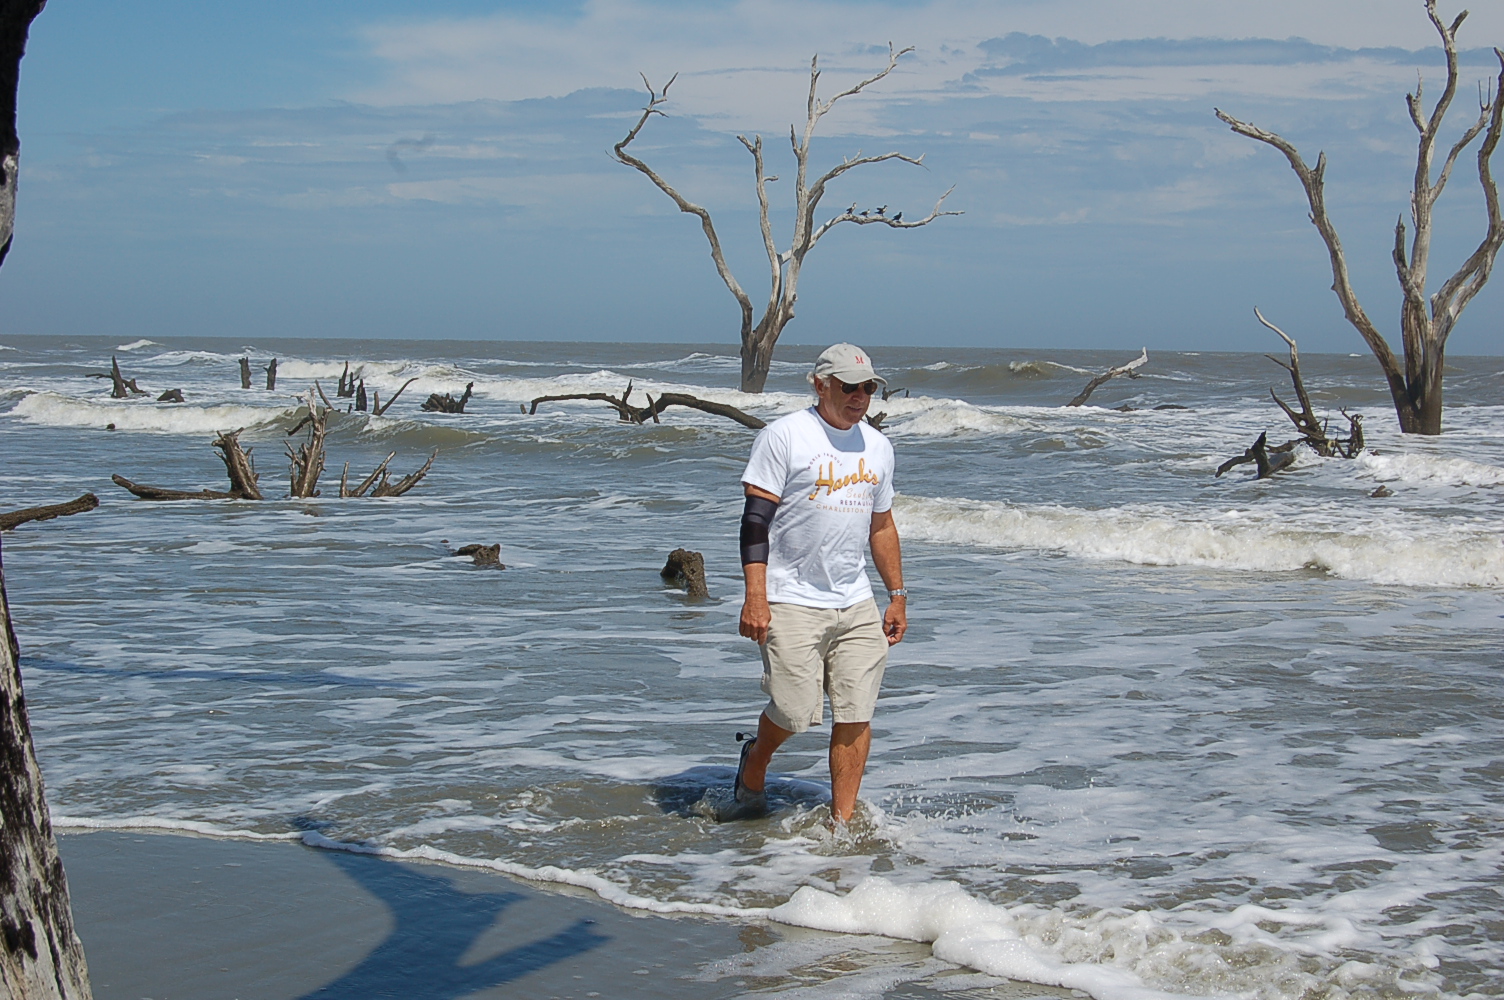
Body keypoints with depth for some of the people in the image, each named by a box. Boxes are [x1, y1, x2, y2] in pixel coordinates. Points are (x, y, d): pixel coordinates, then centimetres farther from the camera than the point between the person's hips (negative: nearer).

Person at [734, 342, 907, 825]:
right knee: (794, 711, -8)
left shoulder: (877, 446, 14)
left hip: (856, 604, 6)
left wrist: (897, 595, 19)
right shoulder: (783, 436, -6)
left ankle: (842, 821, 8)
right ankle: (755, 758, 25)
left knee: (856, 714, 0)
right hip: (791, 602, -5)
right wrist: (755, 597, -16)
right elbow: (756, 518, -9)